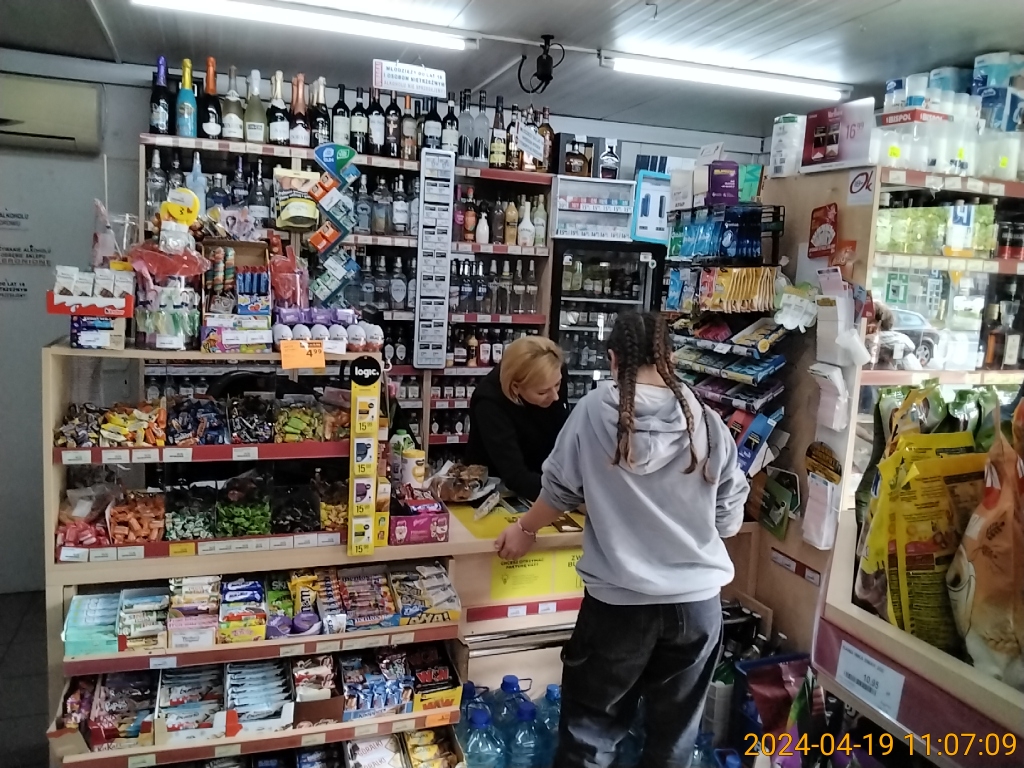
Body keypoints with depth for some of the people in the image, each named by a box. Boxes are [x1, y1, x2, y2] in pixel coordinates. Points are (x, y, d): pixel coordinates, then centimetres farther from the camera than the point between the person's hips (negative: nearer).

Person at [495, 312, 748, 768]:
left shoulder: (594, 411, -8)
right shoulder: (707, 422, -4)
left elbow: (559, 490, 1)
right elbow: (730, 521, 3)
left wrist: (525, 529, 20)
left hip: (619, 602, -2)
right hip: (699, 601, 3)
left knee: (591, 729, 16)